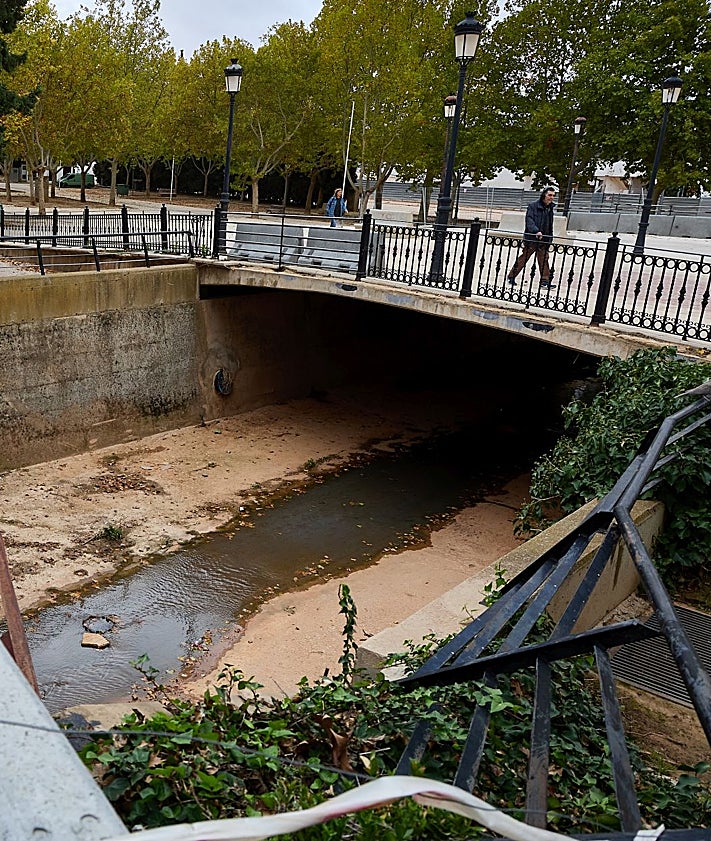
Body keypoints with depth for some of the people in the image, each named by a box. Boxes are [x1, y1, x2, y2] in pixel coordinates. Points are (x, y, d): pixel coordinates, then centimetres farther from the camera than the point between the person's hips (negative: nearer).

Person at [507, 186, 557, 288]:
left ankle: (545, 280, 5)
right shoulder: (533, 206, -7)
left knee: (544, 259, 3)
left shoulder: (550, 207, 13)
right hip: (531, 238, -6)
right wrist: (536, 231, -32)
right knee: (523, 258, 0)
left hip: (544, 239, 6)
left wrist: (550, 237, 17)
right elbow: (529, 220, -19)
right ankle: (511, 277, 10)